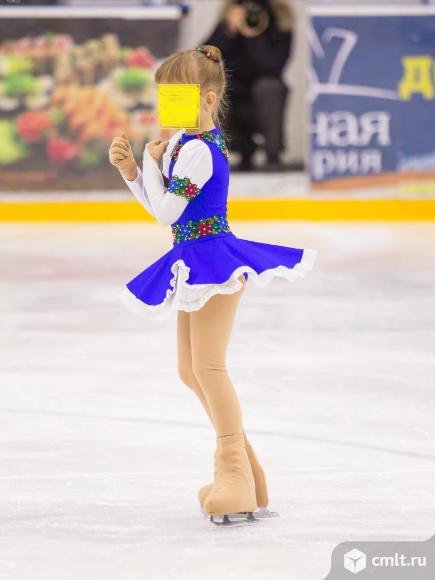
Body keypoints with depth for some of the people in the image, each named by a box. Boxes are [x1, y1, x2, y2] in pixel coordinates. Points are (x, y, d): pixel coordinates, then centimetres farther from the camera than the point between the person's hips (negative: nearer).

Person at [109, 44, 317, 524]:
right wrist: (130, 170, 3)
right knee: (190, 370, 15)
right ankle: (242, 467, 23)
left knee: (208, 364, -11)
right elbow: (159, 205, 17)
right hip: (195, 262, 11)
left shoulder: (197, 150, -19)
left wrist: (151, 161, -9)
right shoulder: (183, 143, 11)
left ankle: (235, 472, -6)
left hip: (213, 258, -11)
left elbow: (166, 211, -20)